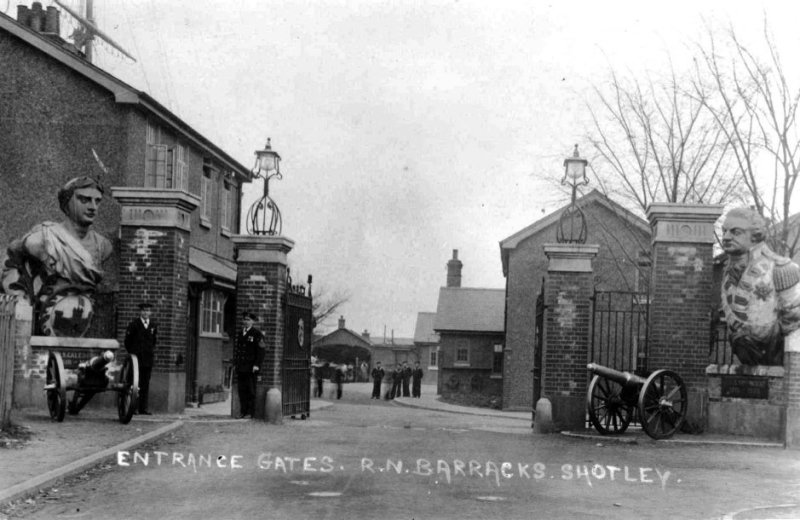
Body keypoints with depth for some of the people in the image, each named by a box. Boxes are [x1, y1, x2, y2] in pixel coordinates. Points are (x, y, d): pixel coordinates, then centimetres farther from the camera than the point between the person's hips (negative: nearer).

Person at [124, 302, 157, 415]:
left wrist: (152, 352, 12)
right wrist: (131, 353, 6)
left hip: (148, 358, 3)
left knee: (145, 384, 2)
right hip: (136, 358, -3)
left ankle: (144, 408, 4)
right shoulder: (134, 324, 0)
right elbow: (127, 341, 4)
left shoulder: (153, 325, 10)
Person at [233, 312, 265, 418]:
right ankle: (243, 412, 9)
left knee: (251, 391, -4)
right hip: (241, 367, 6)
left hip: (251, 368, -6)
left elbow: (260, 351, -6)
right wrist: (235, 363, 14)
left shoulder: (257, 334, -2)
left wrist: (257, 365, -13)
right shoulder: (240, 334, 17)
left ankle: (251, 412, 0)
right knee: (242, 390, 4)